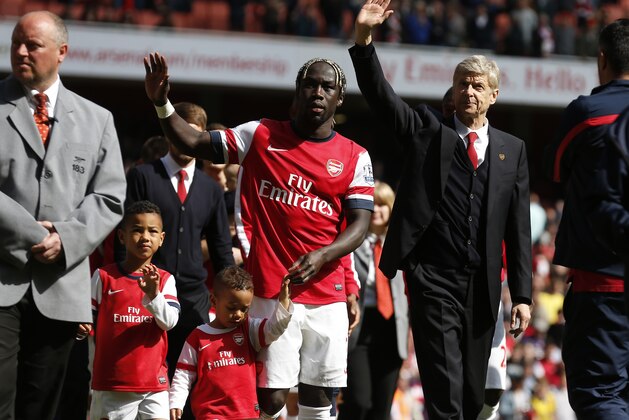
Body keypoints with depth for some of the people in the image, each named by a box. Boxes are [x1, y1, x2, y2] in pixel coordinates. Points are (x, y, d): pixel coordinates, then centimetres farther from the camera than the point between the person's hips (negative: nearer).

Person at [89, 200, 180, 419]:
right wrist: (80, 327, -16)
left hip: (154, 382, 1)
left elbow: (170, 321, -7)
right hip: (112, 383, -1)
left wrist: (153, 294, -23)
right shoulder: (104, 277, 1)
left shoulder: (165, 280, 5)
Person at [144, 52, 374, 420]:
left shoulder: (354, 157, 6)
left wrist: (321, 256, -18)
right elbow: (195, 144, 6)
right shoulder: (261, 135, 6)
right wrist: (162, 104, -8)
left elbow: (360, 224, -1)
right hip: (271, 292, -2)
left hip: (328, 293, 2)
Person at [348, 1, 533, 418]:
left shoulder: (512, 149, 12)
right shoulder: (427, 130, 7)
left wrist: (522, 294, 5)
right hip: (434, 279, -3)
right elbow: (380, 94, -6)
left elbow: (519, 226, 10)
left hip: (483, 285, 3)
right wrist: (365, 38, -22)